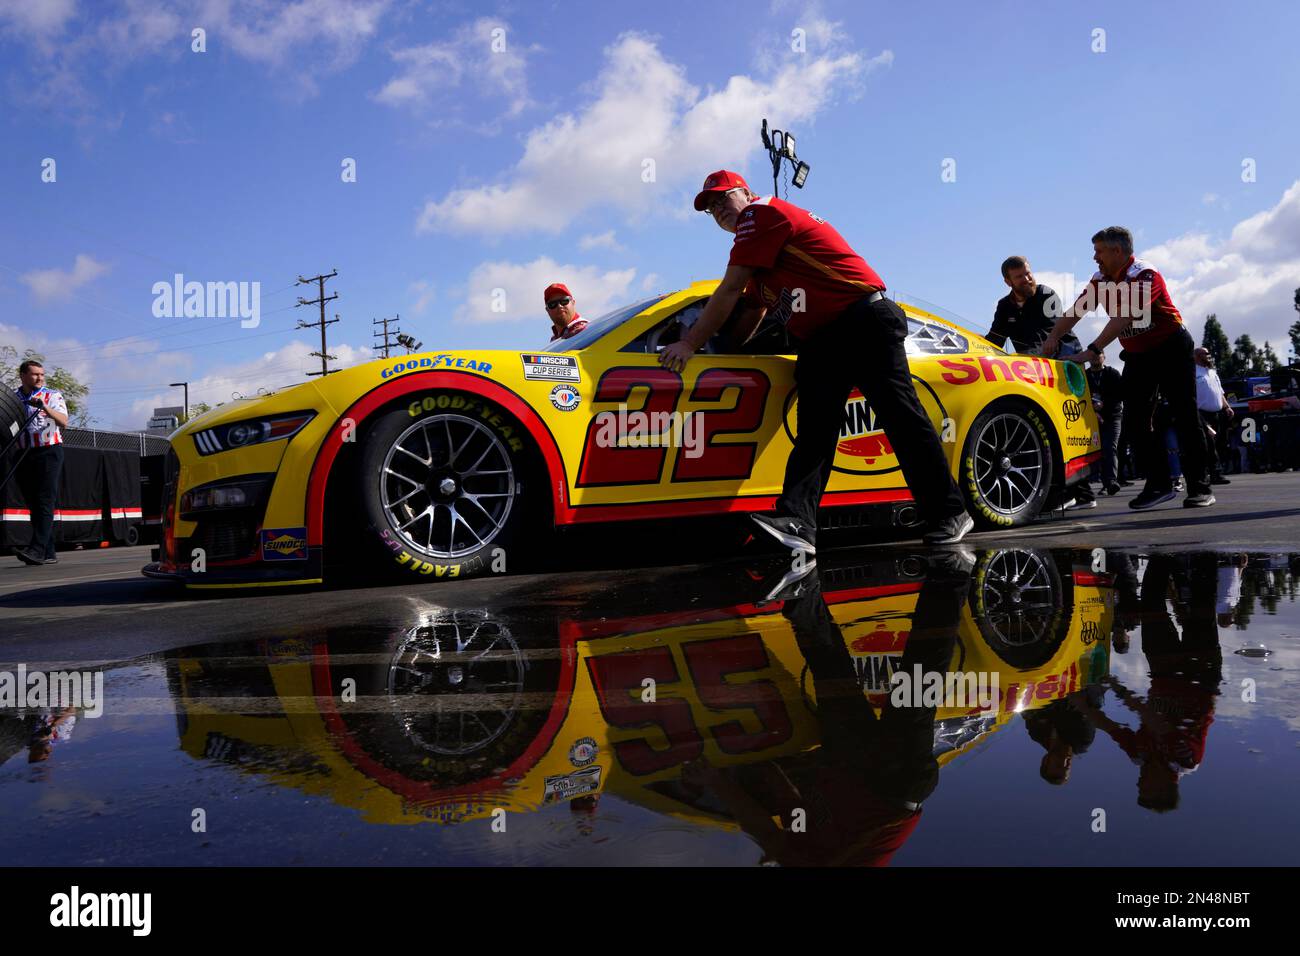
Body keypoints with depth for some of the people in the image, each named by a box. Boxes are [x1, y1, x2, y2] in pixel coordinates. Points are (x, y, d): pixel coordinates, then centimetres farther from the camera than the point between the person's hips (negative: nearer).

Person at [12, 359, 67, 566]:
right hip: (24, 454, 5)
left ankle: (37, 549, -20)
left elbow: (63, 422, -11)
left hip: (49, 451, -4)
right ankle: (48, 554, 8)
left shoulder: (53, 396, 4)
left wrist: (45, 408, -27)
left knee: (45, 502, -12)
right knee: (33, 504, 5)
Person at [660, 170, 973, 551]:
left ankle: (949, 515, -7)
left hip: (864, 319, -10)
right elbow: (750, 315, 31)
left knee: (899, 414, -12)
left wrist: (690, 343, -2)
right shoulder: (760, 244, 27)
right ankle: (797, 523, -20)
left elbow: (729, 291, -7)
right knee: (814, 430, -7)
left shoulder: (761, 212, -2)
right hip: (820, 341, 10)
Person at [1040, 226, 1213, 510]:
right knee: (1134, 422, -3)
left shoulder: (1144, 275, -22)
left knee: (1185, 418, -5)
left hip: (1171, 350, -7)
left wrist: (1091, 351, -39)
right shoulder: (1101, 280, 1)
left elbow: (1123, 318, -33)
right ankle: (1160, 484, 1)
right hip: (1137, 357, 7)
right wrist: (1054, 336, -19)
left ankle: (1199, 487, 0)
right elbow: (1076, 310, -2)